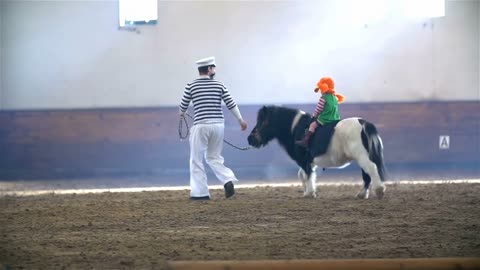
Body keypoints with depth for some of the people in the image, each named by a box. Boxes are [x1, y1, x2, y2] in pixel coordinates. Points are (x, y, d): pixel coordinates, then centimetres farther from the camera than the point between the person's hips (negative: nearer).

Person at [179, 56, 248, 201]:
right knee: (214, 157, 17)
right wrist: (241, 120, 21)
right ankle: (228, 179, -5)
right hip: (218, 125, 3)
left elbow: (183, 106, 7)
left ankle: (200, 192, 5)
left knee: (196, 160, 7)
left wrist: (182, 113, 31)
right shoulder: (219, 85, 4)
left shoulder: (191, 86, -2)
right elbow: (231, 104, 8)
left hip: (201, 125, -3)